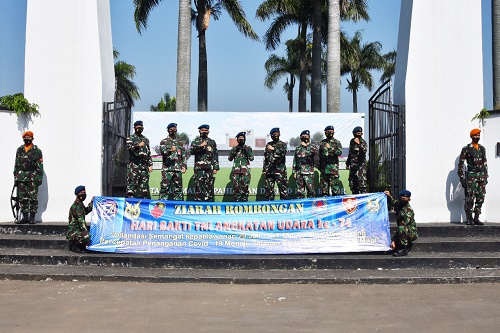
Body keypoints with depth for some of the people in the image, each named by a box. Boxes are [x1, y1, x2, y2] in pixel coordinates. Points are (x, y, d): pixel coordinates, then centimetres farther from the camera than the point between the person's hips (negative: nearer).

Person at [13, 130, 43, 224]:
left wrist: (39, 178, -10)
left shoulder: (37, 151, 0)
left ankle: (32, 217, -1)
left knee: (33, 198, -5)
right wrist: (15, 176, 12)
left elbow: (40, 166, -3)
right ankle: (25, 217, 11)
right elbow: (16, 164, 18)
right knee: (22, 198, 5)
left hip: (32, 178, -4)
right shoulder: (19, 150, 14)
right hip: (21, 177, 5)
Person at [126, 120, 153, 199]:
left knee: (144, 185, 3)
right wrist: (138, 145, -25)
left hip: (144, 166, 5)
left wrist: (150, 164, 13)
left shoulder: (146, 139, 22)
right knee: (132, 184, -10)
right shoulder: (130, 138, 8)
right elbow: (129, 147, -10)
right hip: (134, 165, -5)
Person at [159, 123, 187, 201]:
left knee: (178, 188, 7)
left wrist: (184, 166, 8)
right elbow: (162, 151, -12)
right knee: (165, 187, -7)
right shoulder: (164, 141, 6)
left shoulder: (180, 142, 18)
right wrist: (170, 150, -31)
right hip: (167, 168, -4)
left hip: (178, 169, 4)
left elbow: (183, 155, 19)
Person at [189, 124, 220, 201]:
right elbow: (191, 151, -4)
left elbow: (215, 156, 12)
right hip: (199, 167, -1)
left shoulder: (212, 142, 15)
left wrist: (216, 167, 4)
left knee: (209, 186, -1)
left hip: (209, 167, 1)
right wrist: (200, 146, -14)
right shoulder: (196, 141, 11)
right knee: (198, 185, -4)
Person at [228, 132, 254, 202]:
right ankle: (236, 201, 6)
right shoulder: (234, 148, 15)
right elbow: (230, 158, 8)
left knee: (245, 187, -5)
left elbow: (251, 158, 2)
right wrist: (234, 151, -4)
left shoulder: (248, 148, 11)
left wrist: (246, 151, -9)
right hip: (236, 170, 1)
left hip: (245, 170, -1)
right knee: (236, 187, -1)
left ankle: (244, 200, 1)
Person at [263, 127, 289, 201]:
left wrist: (274, 149, -22)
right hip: (269, 170, 4)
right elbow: (265, 157, 19)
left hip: (280, 170, -4)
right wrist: (264, 169, 15)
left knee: (282, 188, -6)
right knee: (268, 188, 5)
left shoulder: (282, 144, 6)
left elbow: (283, 152, -15)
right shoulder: (268, 145, 18)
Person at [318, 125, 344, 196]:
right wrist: (319, 165, 18)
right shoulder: (322, 142, 16)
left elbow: (339, 152, -10)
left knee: (334, 183, -8)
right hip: (323, 167, 4)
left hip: (333, 166, -4)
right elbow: (319, 154, 21)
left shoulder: (337, 142, 4)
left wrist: (330, 148, -21)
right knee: (324, 183, 6)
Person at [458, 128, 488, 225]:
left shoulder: (482, 148, 13)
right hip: (471, 175, -5)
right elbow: (460, 164, -4)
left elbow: (485, 163, 18)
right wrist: (462, 178, -9)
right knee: (470, 198, -6)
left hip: (482, 175, 5)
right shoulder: (466, 149, -3)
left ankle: (476, 218, 11)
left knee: (480, 198, 3)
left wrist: (486, 177, 14)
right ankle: (469, 219, 2)